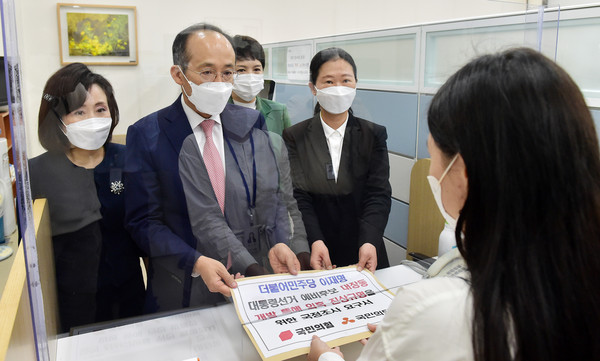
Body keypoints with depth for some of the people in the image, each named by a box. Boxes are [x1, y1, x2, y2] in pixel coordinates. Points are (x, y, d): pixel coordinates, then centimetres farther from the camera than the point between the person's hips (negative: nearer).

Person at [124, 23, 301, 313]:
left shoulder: (252, 122, -2)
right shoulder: (146, 135, -11)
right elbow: (144, 221, -11)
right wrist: (197, 263, -24)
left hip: (248, 276, 3)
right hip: (181, 286, -2)